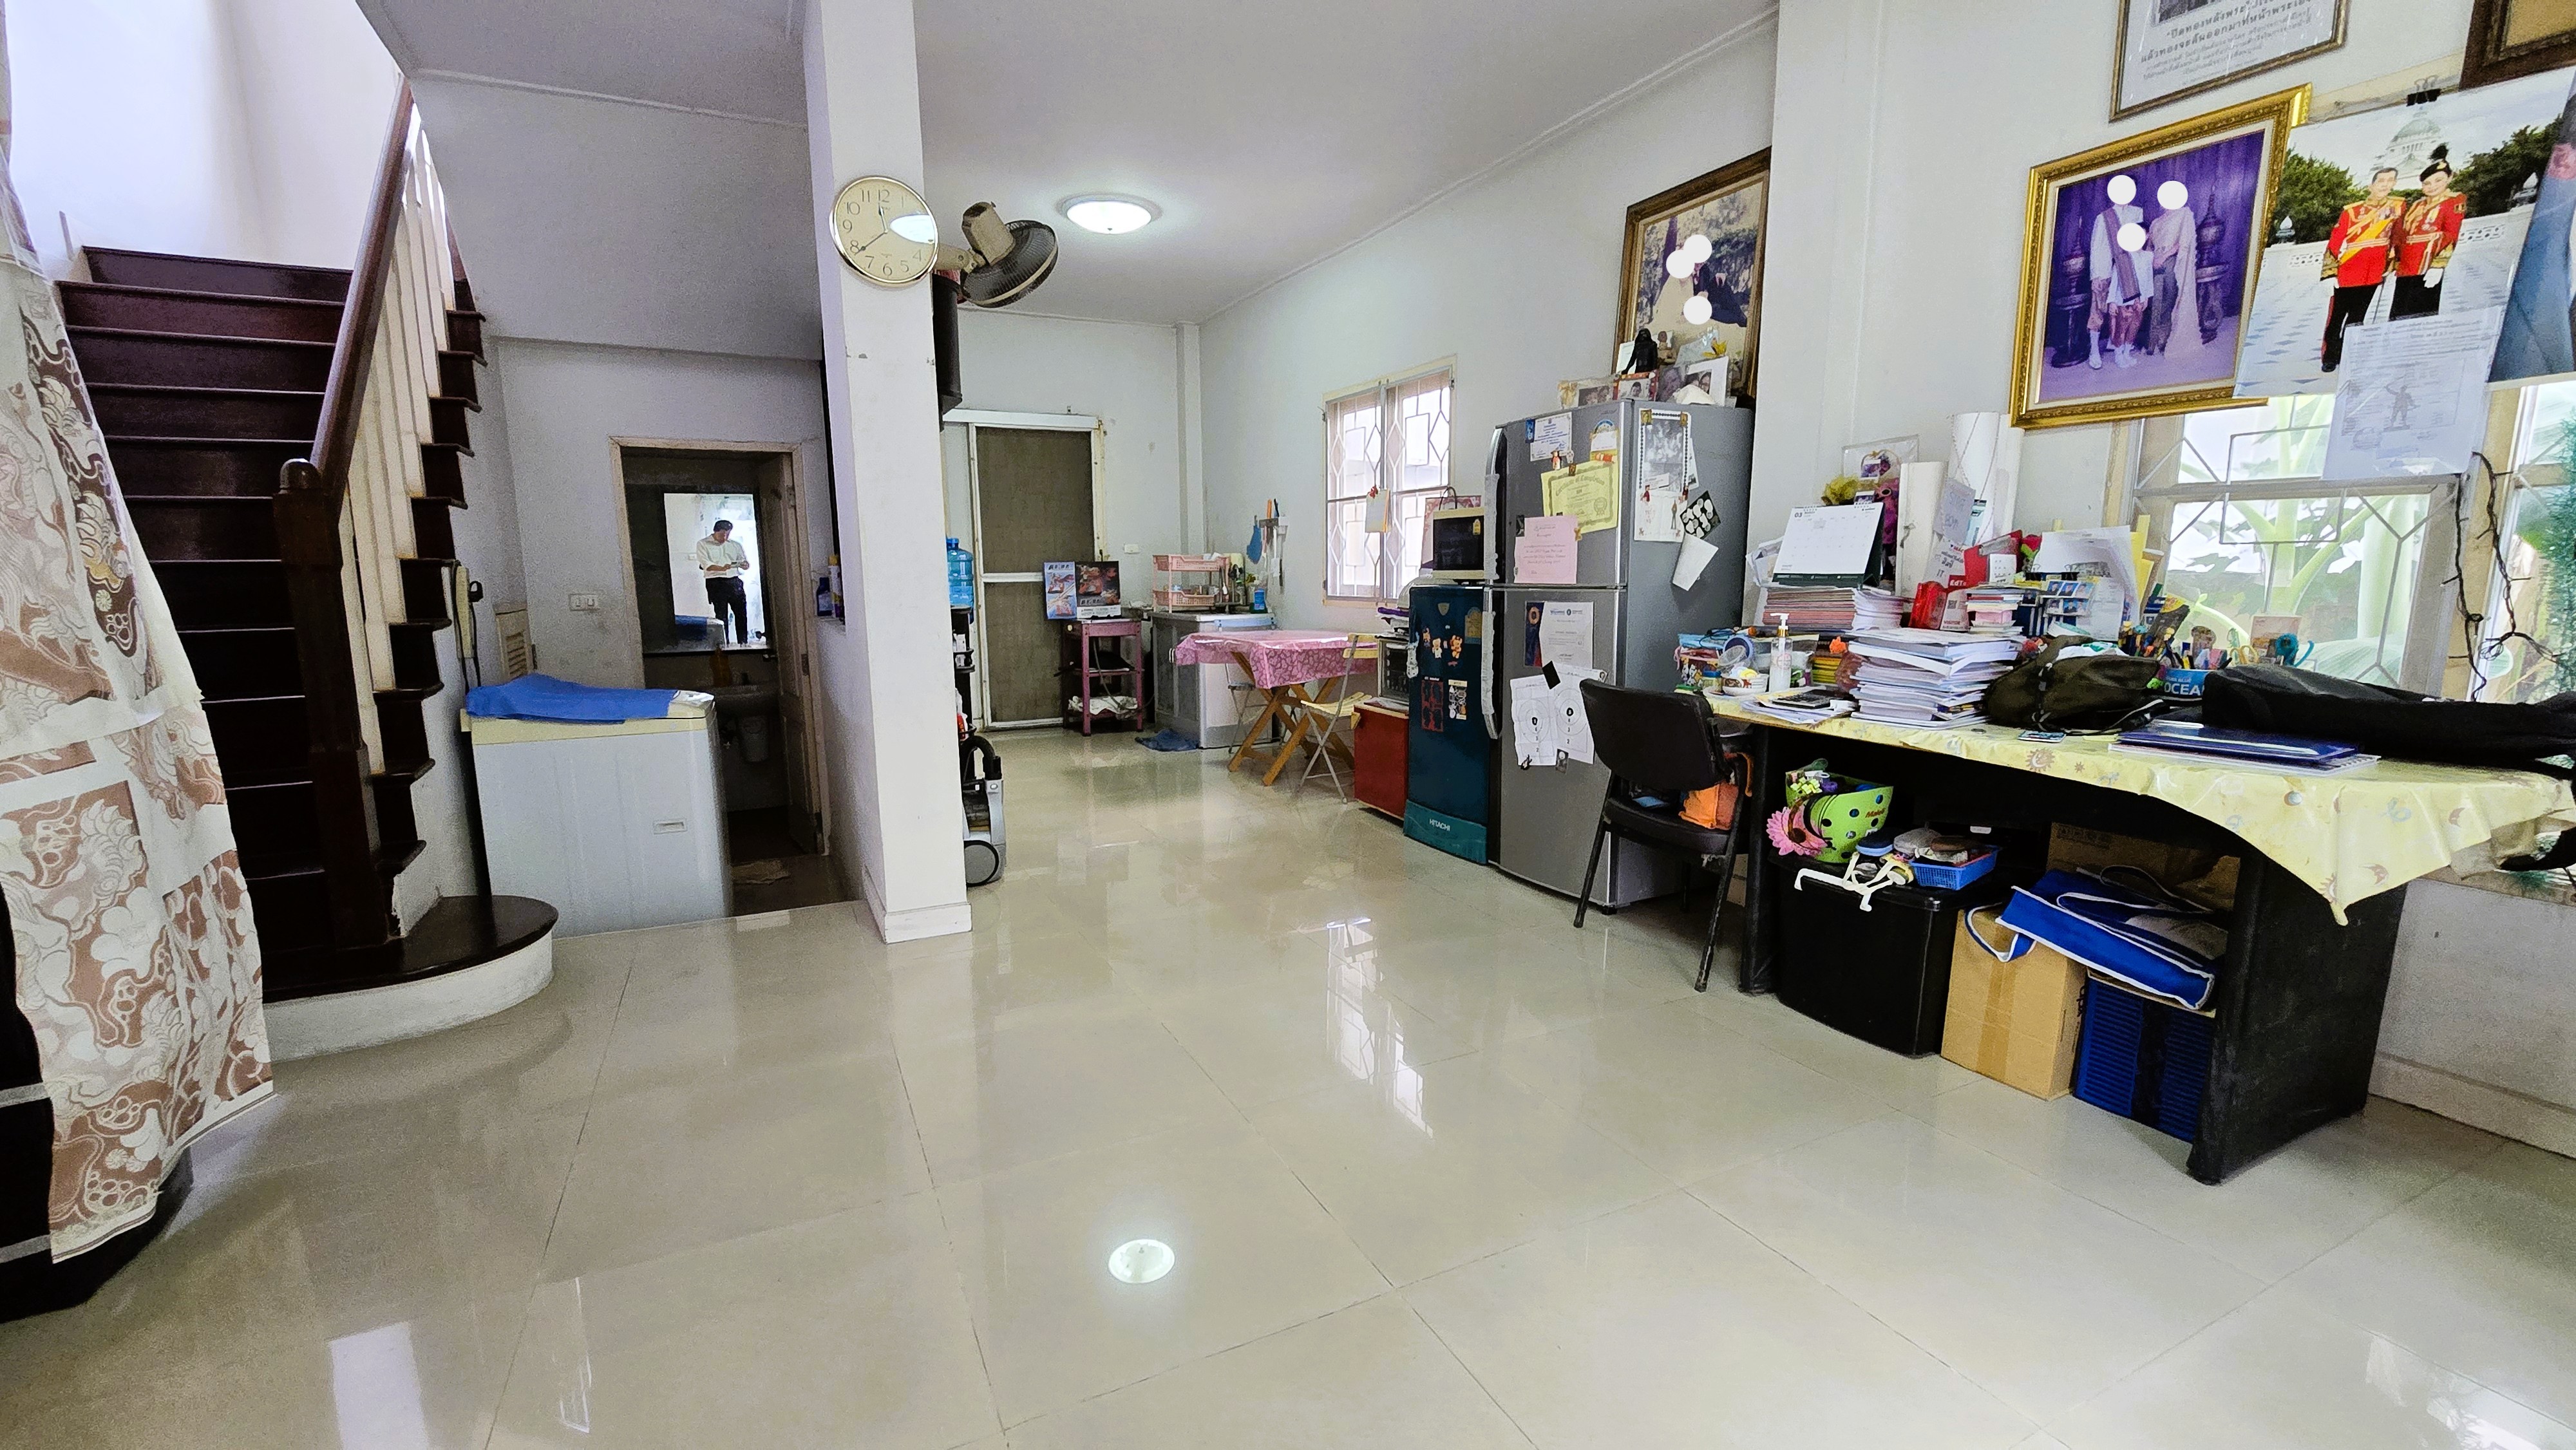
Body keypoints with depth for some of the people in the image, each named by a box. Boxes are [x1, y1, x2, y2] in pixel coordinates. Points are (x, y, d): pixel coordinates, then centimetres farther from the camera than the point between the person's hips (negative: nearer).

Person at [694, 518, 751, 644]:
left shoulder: (735, 545, 18)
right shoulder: (703, 544, 6)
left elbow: (747, 564, 16)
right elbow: (706, 564, -7)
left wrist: (744, 565, -10)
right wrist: (722, 568, -26)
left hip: (735, 581, 3)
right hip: (716, 582, -3)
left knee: (742, 614, -3)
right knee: (721, 615, -5)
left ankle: (744, 643, 2)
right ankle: (722, 644, -3)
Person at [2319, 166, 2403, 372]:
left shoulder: (2398, 207, 7)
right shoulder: (2352, 211, -2)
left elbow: (2396, 238, 12)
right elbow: (2334, 243, -4)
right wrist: (2329, 273, -11)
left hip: (2374, 273, 3)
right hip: (2348, 271, -3)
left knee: (2357, 316, 6)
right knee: (2337, 316, 0)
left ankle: (2346, 356, 13)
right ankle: (2329, 358, 9)